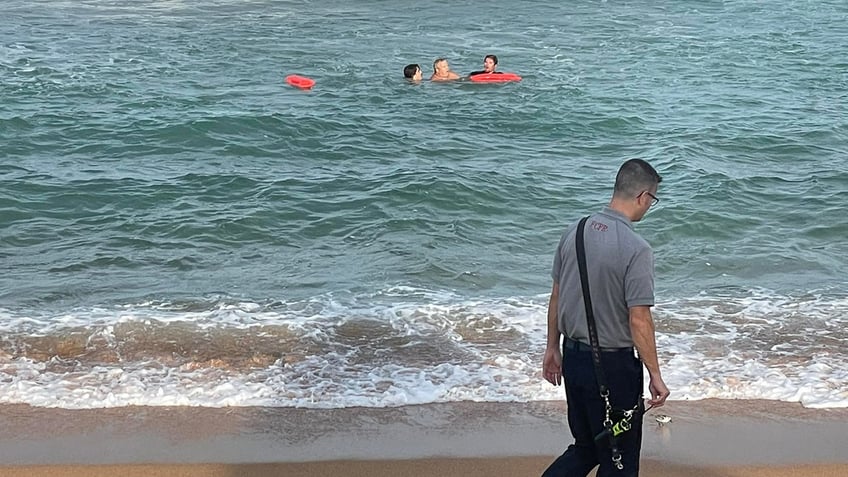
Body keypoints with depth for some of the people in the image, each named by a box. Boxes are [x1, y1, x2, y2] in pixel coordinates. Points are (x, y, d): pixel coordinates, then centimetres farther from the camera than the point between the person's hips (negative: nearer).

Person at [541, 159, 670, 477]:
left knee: (584, 449, 22)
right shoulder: (636, 249, -20)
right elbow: (639, 321, -20)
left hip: (573, 357, 7)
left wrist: (553, 348, 18)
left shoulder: (574, 233, 1)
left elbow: (556, 297, 8)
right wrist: (655, 375, -10)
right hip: (613, 366, -7)